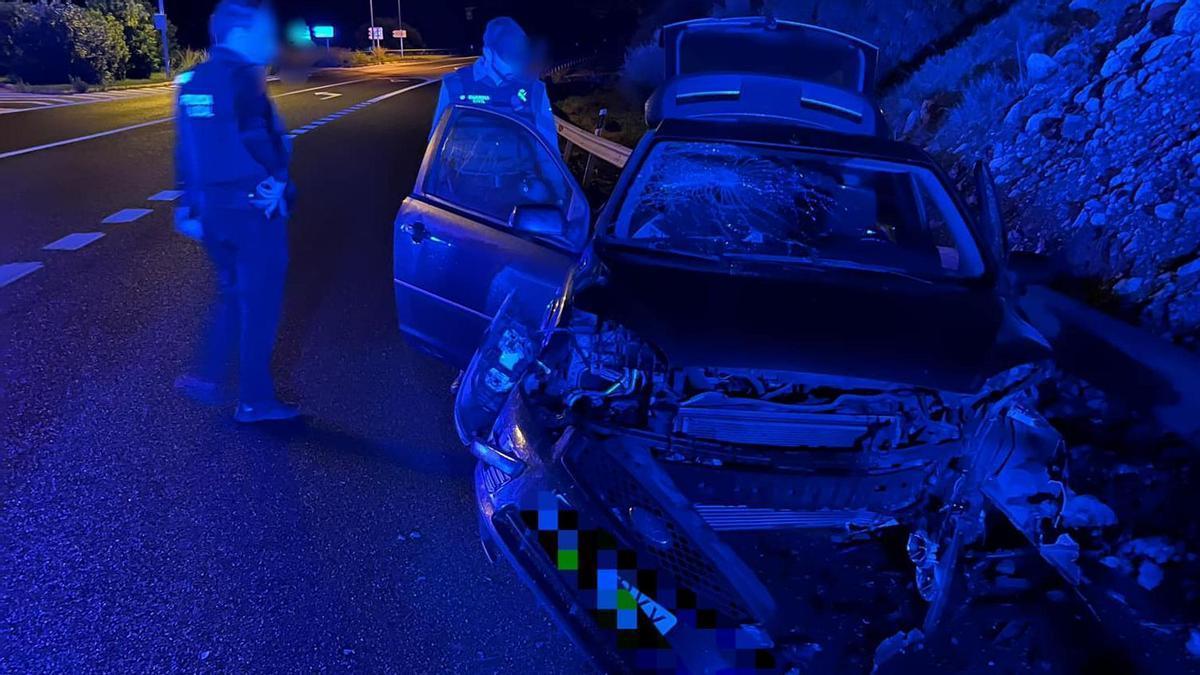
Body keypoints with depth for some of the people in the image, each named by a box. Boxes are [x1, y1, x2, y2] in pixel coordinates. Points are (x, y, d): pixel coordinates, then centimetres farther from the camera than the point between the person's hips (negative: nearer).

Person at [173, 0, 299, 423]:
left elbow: (186, 149, 15)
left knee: (233, 295, 25)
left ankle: (207, 378, 25)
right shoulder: (242, 78, -16)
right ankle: (254, 401, 14)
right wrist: (277, 183, -9)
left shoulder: (193, 81, 11)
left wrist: (189, 203, 20)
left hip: (211, 209, 8)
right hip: (252, 209, -8)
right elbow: (257, 144, -25)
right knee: (259, 304, 4)